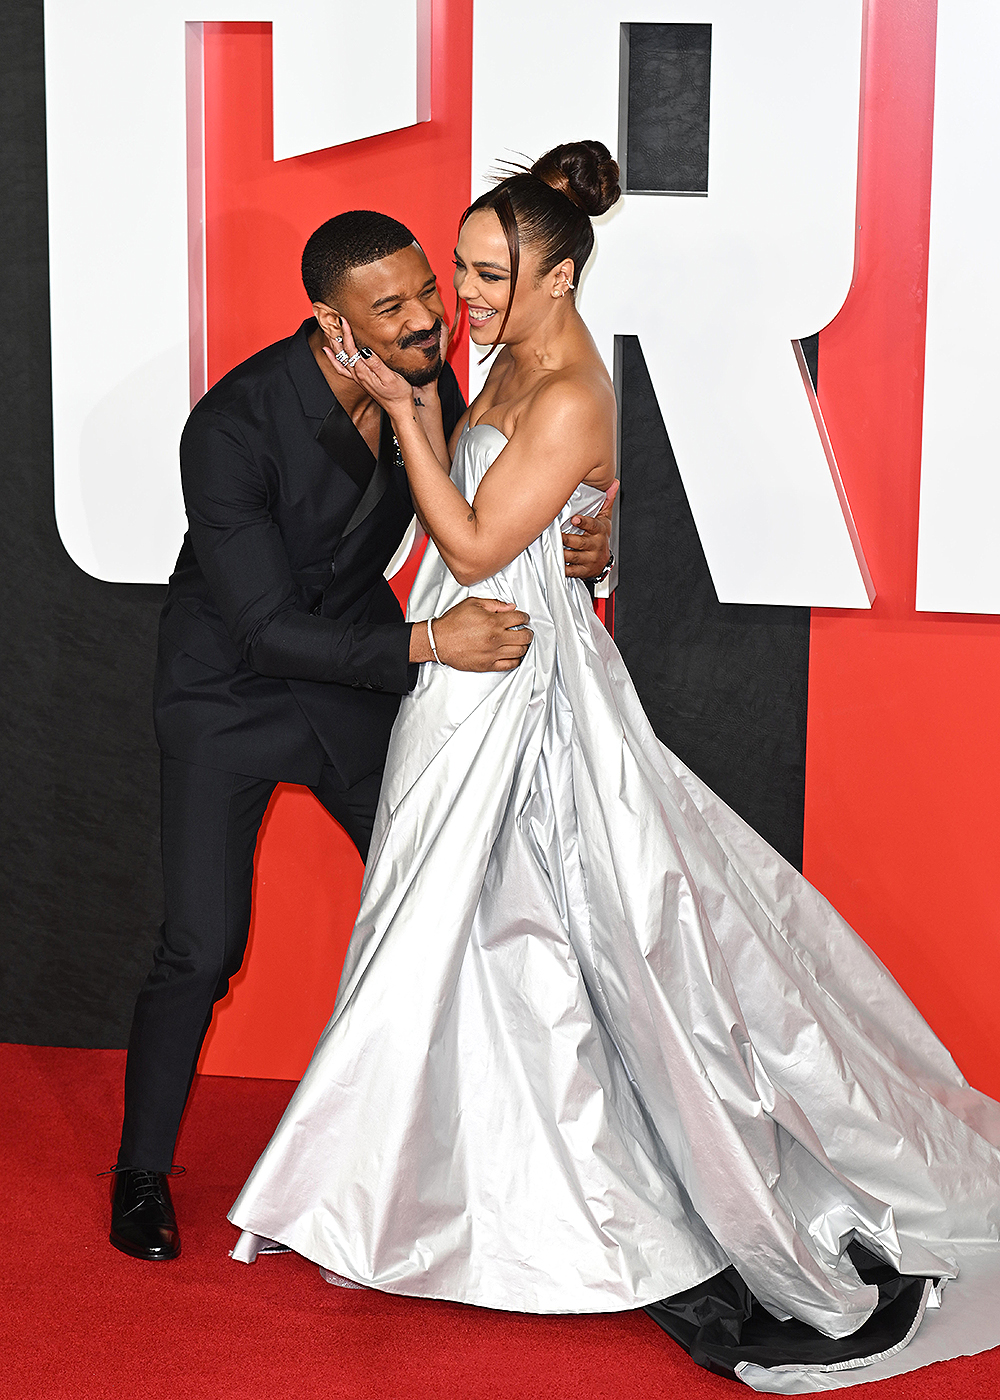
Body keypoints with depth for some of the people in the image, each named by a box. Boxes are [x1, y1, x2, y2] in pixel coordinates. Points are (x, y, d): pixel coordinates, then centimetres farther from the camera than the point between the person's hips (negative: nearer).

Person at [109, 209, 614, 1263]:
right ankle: (142, 1174, 16)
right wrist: (426, 645, -37)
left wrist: (567, 546, -16)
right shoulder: (233, 427, -30)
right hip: (233, 689, -5)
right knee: (204, 946, -6)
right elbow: (265, 628, -29)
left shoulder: (429, 385, -12)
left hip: (359, 666, 6)